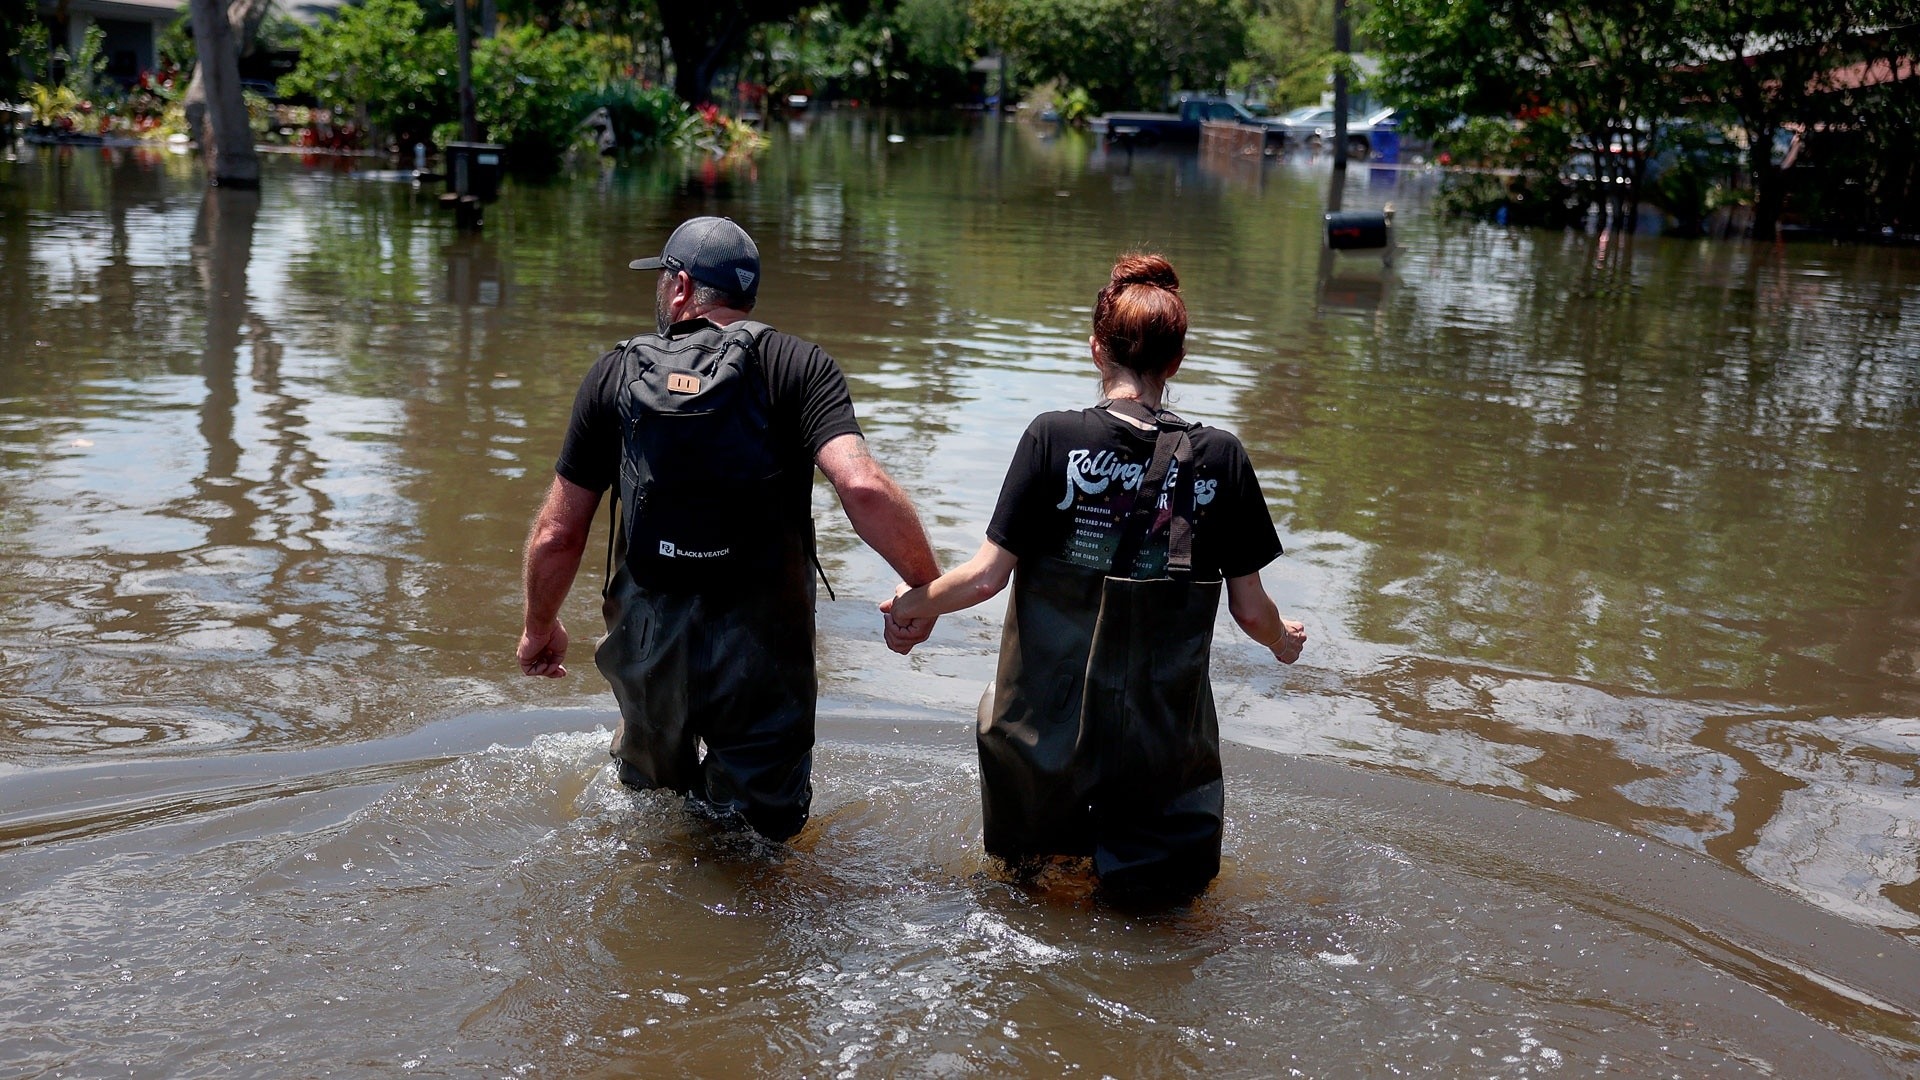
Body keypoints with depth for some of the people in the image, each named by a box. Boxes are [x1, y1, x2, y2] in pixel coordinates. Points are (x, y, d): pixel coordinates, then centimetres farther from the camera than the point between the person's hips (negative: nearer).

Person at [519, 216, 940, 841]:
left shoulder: (615, 376, 3)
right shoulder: (796, 367, -4)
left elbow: (557, 535, 5)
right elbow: (864, 488, -20)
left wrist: (540, 629, 21)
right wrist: (929, 587, -7)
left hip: (647, 649, 2)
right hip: (762, 650, -2)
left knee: (653, 798, 28)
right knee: (758, 835, 12)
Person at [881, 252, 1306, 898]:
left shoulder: (1053, 438, -11)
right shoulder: (1220, 459, -6)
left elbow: (987, 576, -9)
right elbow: (1249, 609, -1)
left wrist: (913, 604, 11)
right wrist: (1284, 643, 22)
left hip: (1048, 721, 0)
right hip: (1164, 735, 0)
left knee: (1023, 860, 24)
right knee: (1156, 894, 16)